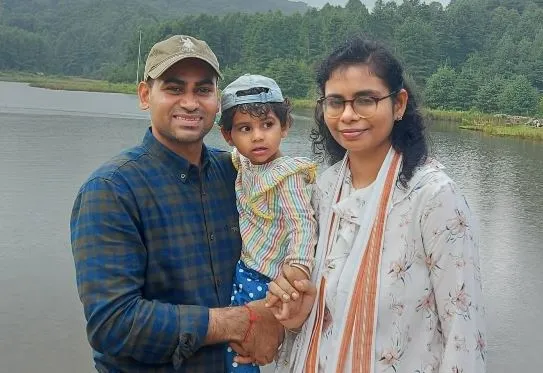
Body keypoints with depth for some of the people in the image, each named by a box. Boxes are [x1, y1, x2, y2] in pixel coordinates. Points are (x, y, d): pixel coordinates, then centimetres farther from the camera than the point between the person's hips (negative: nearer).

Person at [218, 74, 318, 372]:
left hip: (261, 279, -8)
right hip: (242, 267, 8)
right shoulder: (245, 163, 6)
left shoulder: (285, 174, -18)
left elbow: (302, 223, -27)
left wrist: (298, 265, -41)